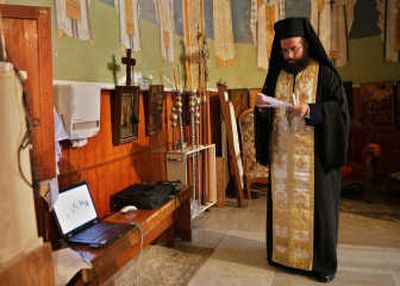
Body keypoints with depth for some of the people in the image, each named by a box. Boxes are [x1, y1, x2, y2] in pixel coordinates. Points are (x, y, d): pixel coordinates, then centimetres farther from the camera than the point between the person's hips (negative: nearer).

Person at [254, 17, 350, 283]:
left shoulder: (324, 74, -1)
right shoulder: (276, 75, 12)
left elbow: (341, 110, -6)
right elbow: (266, 116, 13)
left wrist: (311, 111, -22)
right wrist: (261, 106, -11)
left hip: (315, 155, -3)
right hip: (282, 154, 4)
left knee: (316, 205, 2)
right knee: (282, 202, 7)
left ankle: (322, 261, 18)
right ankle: (283, 252, 23)